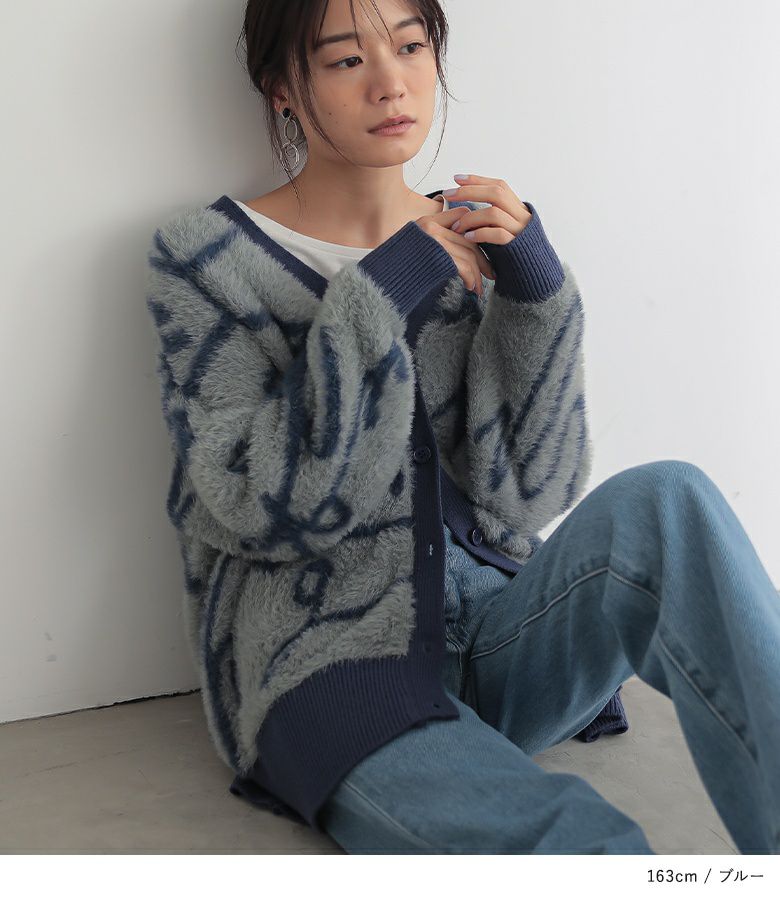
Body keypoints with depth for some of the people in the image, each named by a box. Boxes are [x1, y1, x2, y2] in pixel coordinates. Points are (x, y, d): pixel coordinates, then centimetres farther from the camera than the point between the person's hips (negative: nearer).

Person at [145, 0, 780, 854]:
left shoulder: (479, 244, 8)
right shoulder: (204, 260, -1)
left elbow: (524, 497, 0)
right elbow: (258, 510, -11)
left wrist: (534, 292, -13)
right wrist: (377, 300, -16)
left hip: (492, 633, 5)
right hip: (330, 663, -4)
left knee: (664, 501, -27)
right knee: (589, 846, -35)